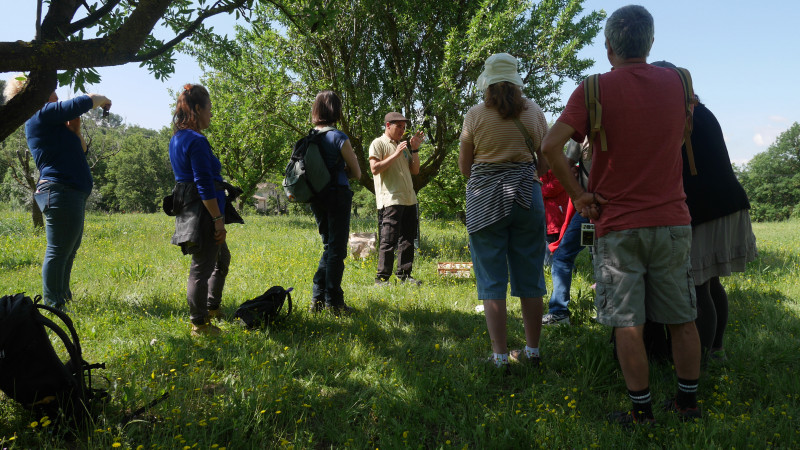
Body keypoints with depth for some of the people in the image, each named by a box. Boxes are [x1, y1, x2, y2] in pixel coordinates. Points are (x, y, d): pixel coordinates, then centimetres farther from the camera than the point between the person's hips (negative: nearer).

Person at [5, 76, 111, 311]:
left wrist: (74, 128, 7)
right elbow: (84, 102, -13)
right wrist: (103, 100, 6)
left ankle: (62, 297, 30)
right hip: (60, 192, -11)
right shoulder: (42, 114, -9)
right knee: (58, 251, -7)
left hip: (70, 194, 11)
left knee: (70, 248, 19)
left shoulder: (50, 121, 21)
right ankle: (52, 305, -2)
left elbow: (79, 150, 22)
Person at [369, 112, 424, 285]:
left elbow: (415, 170, 18)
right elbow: (375, 168, -12)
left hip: (409, 199, 7)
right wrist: (396, 154, -13)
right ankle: (382, 278, -4)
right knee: (389, 241, -9)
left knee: (407, 240, 8)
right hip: (390, 200, -7)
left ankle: (404, 275, 17)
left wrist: (415, 149, 7)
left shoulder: (403, 145, 21)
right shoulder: (378, 143, 0)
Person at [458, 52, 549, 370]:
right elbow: (545, 163, 10)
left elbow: (464, 167, 3)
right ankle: (532, 350, 20)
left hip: (485, 198, -2)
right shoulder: (534, 112, 4)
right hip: (527, 195, 3)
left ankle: (500, 356, 3)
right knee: (530, 277, 11)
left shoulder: (476, 115, -3)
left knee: (492, 280, 3)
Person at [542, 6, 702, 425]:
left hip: (617, 224, -4)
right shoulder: (676, 82, 4)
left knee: (628, 325, 3)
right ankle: (687, 402, 26)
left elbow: (551, 145, -18)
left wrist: (578, 195, -10)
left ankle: (641, 412, 11)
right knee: (682, 319, 14)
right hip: (672, 219, 4)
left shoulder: (595, 89, -8)